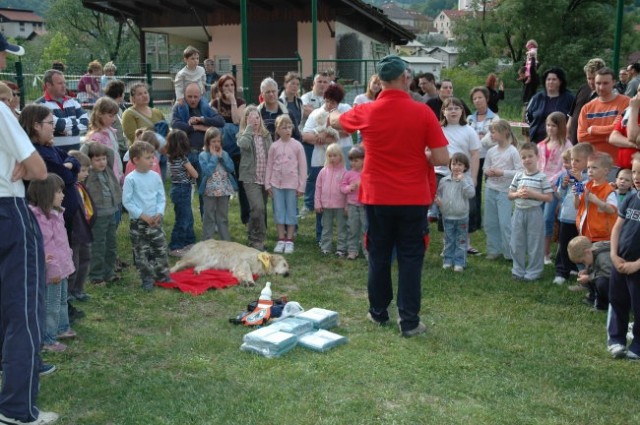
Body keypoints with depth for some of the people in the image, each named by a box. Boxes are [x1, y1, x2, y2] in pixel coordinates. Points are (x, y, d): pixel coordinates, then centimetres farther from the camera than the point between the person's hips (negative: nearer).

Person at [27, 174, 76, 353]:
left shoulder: (54, 213, 10)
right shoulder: (39, 216, -23)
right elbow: (44, 246, -25)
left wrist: (66, 261, 22)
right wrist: (53, 268, -23)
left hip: (62, 266, 10)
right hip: (53, 270, -10)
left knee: (62, 300, 24)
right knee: (51, 305, -2)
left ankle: (62, 328, 39)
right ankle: (47, 340, 7)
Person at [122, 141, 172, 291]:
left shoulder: (155, 176, 1)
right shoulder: (130, 179, -12)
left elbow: (161, 197, 6)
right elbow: (127, 201, -11)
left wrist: (159, 213, -9)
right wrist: (143, 216, -15)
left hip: (155, 221, 4)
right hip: (137, 222, -4)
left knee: (160, 249, 10)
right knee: (141, 252, 4)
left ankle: (163, 275, 25)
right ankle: (147, 279, 16)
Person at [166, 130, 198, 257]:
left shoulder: (171, 157, 3)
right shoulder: (183, 158, -18)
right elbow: (195, 174, -10)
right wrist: (189, 171, 7)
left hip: (177, 188, 8)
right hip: (183, 190, -8)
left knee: (188, 217, 20)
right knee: (182, 220, 0)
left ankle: (189, 242, 31)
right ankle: (174, 248, 5)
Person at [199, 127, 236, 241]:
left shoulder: (224, 153, 7)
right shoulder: (203, 155, -6)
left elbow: (231, 168, -5)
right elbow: (207, 171, -19)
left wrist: (221, 156, -8)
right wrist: (214, 156, -14)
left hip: (224, 190, 4)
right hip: (210, 191, -4)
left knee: (223, 217, 12)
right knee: (209, 217, 4)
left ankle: (226, 241, 18)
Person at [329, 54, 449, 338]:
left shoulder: (366, 112, -6)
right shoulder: (422, 113, -12)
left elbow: (335, 121, 16)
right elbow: (442, 159, -12)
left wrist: (331, 113, 40)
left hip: (377, 197, 2)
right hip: (413, 198, -1)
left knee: (378, 256, 15)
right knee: (410, 259, 6)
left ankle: (378, 313, 27)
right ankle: (409, 322, 8)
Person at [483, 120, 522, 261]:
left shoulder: (513, 151, -10)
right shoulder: (491, 151, 5)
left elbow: (520, 171, -13)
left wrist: (503, 173, -19)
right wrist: (488, 172, -9)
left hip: (505, 191, -6)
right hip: (490, 189, 6)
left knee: (505, 223, -6)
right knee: (490, 223, 10)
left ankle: (510, 253, 6)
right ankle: (494, 250, 23)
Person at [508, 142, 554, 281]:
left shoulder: (542, 177, -7)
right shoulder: (518, 176, 5)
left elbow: (549, 197, -8)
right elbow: (510, 195, 9)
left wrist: (532, 194, -18)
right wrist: (518, 194, -12)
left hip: (534, 213, -4)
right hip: (519, 212, 4)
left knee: (534, 245, 5)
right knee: (517, 244, 10)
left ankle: (533, 272, 17)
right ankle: (518, 270, 24)